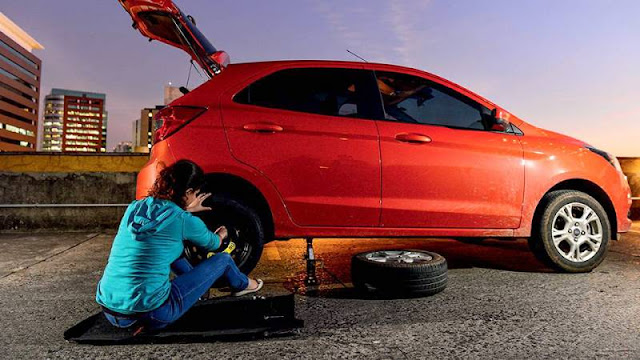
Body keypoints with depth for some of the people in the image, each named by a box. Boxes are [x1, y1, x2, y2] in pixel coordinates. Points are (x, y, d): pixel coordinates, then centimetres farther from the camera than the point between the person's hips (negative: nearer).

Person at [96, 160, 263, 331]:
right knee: (223, 259, 10)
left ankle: (195, 280, 41)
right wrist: (221, 235, 34)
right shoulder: (185, 221, -12)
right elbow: (212, 244, 12)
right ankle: (242, 285, 40)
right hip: (152, 315, -6)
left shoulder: (134, 208, 3)